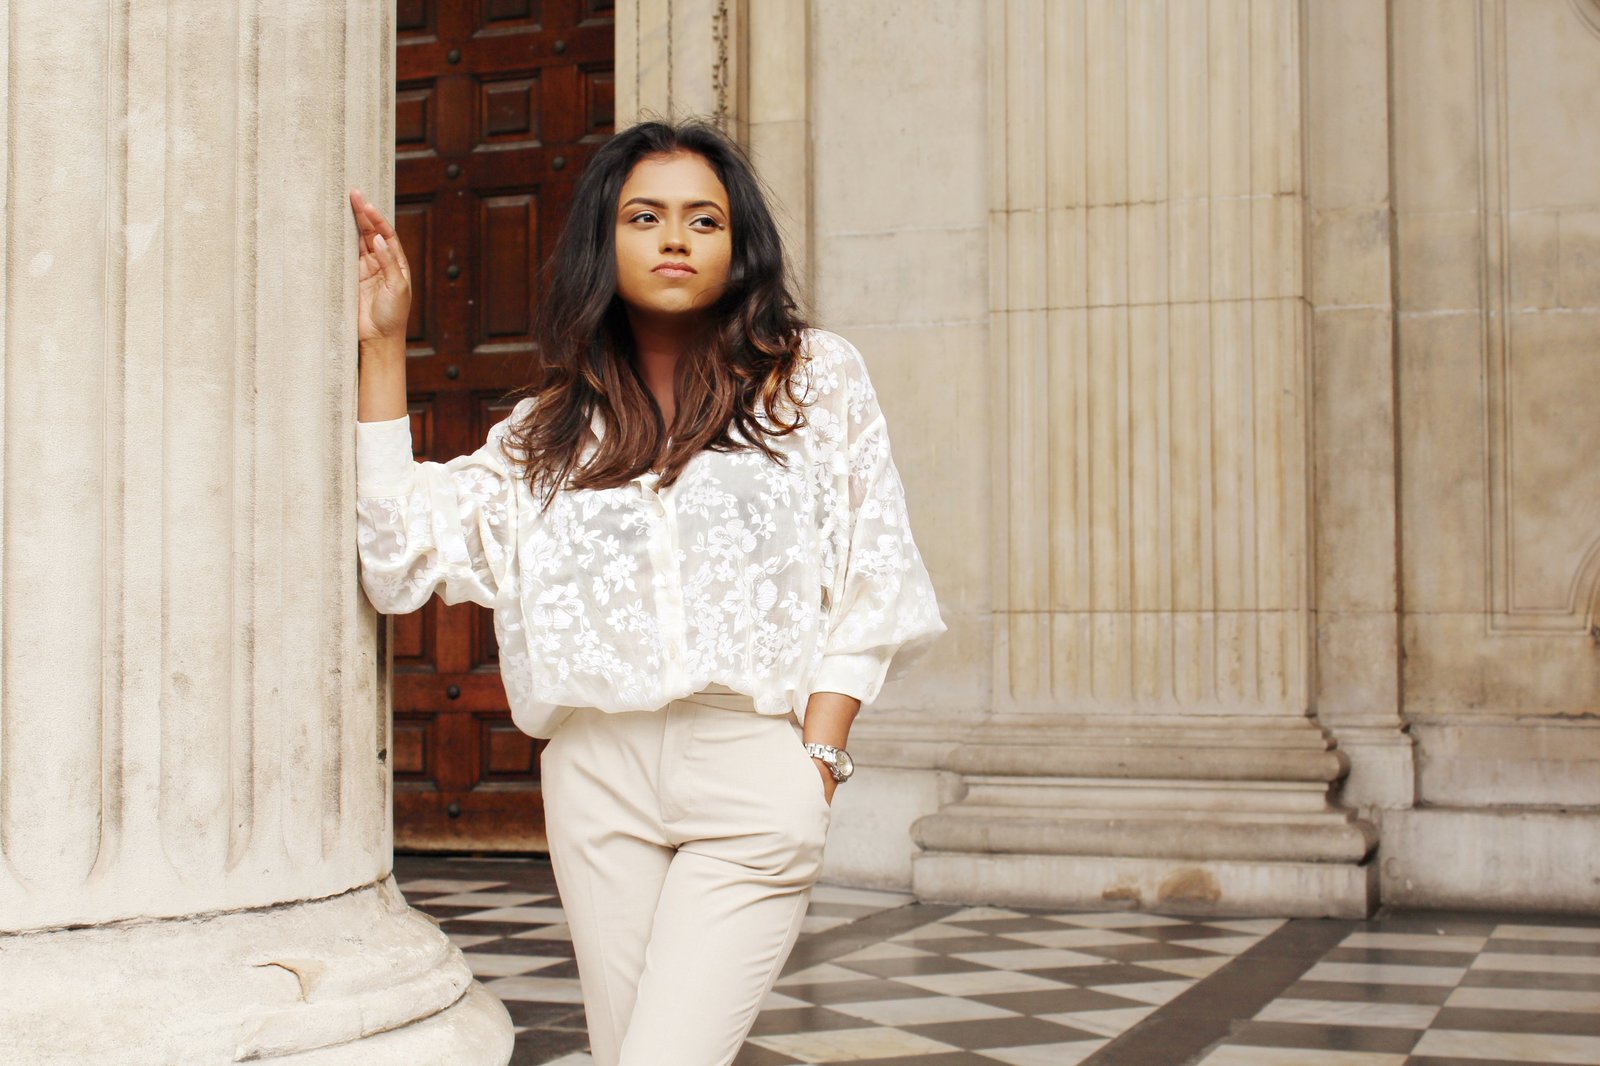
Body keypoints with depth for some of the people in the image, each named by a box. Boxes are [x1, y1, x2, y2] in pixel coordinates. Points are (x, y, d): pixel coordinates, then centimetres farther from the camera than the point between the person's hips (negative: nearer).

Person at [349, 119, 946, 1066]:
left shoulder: (817, 379, 8)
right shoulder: (553, 425, 14)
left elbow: (867, 586, 5)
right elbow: (406, 551, 4)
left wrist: (817, 759, -6)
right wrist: (383, 344, 3)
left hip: (753, 771, -3)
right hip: (598, 774, 3)